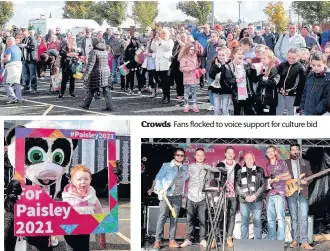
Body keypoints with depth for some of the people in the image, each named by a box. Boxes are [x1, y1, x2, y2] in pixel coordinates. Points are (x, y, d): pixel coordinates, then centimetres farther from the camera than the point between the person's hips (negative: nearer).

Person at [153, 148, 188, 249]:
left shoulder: (185, 168, 14)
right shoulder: (166, 166, 2)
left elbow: (186, 180, 18)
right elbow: (158, 178, -1)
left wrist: (185, 193, 6)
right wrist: (160, 189, -13)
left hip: (178, 196, 4)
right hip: (166, 195, -4)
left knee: (174, 219, 5)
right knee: (162, 217, -9)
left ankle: (172, 240, 9)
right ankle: (158, 240, -7)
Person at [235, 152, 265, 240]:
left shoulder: (259, 170, 12)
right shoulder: (240, 171, 13)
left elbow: (263, 184, 5)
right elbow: (237, 186, 5)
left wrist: (256, 195, -8)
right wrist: (245, 196, -7)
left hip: (257, 200, 0)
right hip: (244, 200, 0)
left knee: (257, 221, -2)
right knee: (244, 222, 0)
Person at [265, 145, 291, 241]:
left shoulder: (282, 162, 7)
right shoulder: (267, 166, 20)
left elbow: (289, 176, 5)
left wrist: (278, 178, -6)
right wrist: (274, 179, 4)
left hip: (280, 193, -5)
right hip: (269, 194, 5)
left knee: (280, 218, -13)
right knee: (270, 219, 2)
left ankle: (280, 240, -14)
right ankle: (271, 240, 4)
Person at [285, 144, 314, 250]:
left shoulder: (306, 162, 14)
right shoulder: (285, 163, 10)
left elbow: (310, 176, 10)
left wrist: (306, 181, -11)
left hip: (303, 192, 0)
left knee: (304, 217, -10)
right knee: (294, 218, 3)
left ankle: (304, 242, -12)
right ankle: (295, 240, 8)